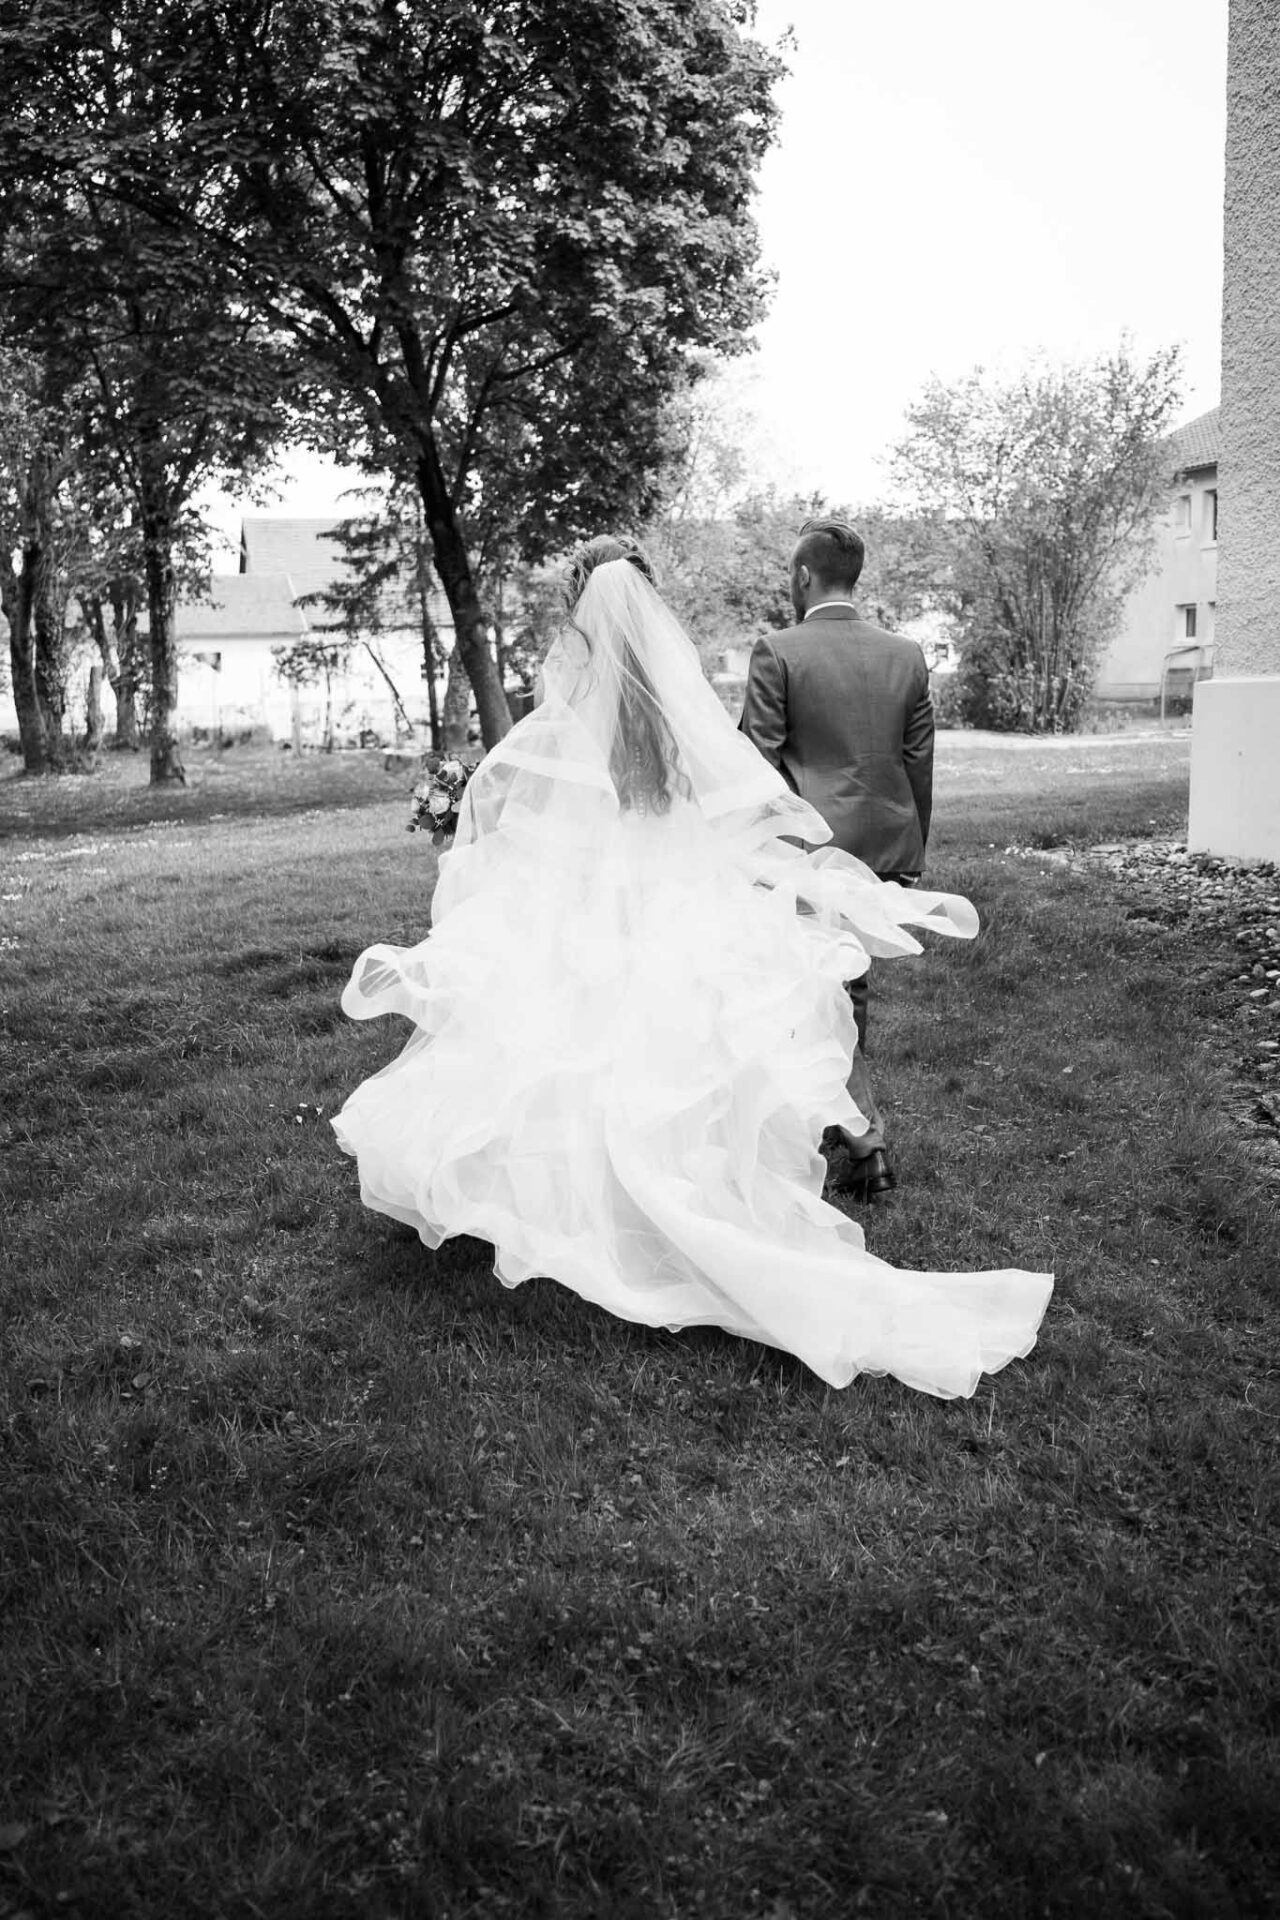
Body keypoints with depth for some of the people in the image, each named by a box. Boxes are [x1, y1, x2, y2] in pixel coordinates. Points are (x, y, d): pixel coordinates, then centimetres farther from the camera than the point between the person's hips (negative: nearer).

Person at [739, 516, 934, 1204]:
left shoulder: (777, 652, -9)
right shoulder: (907, 655, 6)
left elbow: (757, 763, -9)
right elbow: (920, 763, 10)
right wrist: (911, 856, 18)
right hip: (884, 850, 6)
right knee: (847, 986, 19)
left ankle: (865, 1142, 0)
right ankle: (841, 1121, 30)